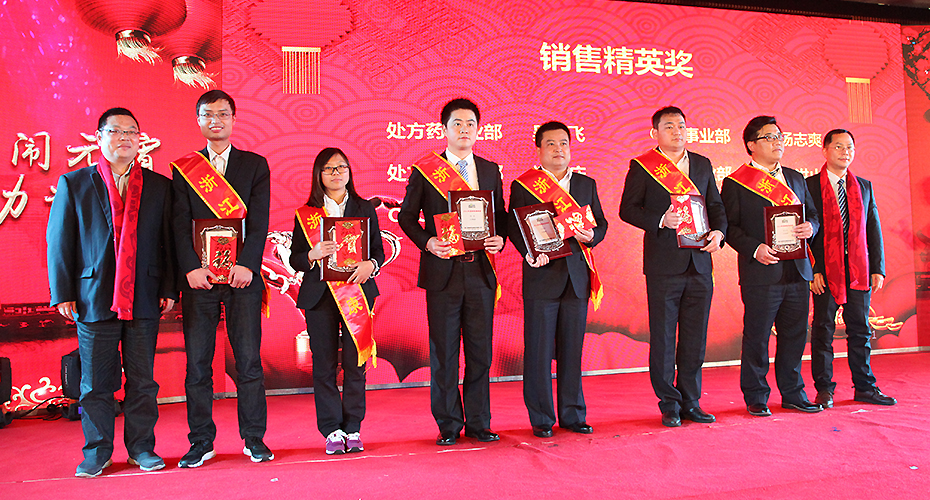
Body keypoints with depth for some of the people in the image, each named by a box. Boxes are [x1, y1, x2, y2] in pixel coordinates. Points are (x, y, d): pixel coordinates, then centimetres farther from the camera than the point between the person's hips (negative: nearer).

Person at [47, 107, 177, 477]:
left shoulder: (159, 186, 8)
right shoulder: (73, 183, 7)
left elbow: (168, 241, 7)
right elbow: (58, 241, 5)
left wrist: (169, 289, 2)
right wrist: (62, 293, -1)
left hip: (144, 298, 1)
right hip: (94, 299, 0)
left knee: (142, 380, 7)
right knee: (96, 382, 7)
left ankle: (141, 446, 20)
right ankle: (97, 451, 21)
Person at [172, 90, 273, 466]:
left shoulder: (255, 165, 9)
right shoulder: (183, 168, 11)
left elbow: (259, 221, 0)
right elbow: (180, 223, 3)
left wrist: (246, 265, -13)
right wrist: (191, 268, -10)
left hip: (242, 275, -1)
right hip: (198, 276, 1)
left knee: (249, 360, 1)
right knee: (197, 362, 4)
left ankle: (254, 438, 12)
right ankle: (201, 441, 15)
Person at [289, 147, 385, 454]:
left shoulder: (365, 209, 11)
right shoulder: (305, 214, 8)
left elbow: (379, 250, 10)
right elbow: (295, 259, 6)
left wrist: (370, 265, -11)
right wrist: (314, 255, -14)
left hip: (357, 291, 0)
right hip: (319, 295, 0)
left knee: (355, 363, 0)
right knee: (324, 364, 1)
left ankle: (352, 429, 11)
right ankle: (332, 431, 11)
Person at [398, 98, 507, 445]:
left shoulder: (490, 170, 12)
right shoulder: (424, 170, 3)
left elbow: (500, 215, 16)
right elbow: (407, 215, 5)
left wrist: (500, 239, -4)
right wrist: (427, 242, -11)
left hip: (481, 270, 3)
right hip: (442, 272, -3)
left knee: (480, 350, 7)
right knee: (443, 351, 3)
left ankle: (478, 423, 20)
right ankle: (448, 425, 17)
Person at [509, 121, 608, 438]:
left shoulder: (586, 184, 14)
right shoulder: (522, 185, 2)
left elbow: (601, 224, 15)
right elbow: (514, 229, -2)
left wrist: (590, 237, -7)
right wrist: (530, 252, -19)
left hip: (577, 276, 4)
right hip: (541, 277, -3)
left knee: (572, 350, 9)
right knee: (538, 352, 1)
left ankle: (572, 414, 21)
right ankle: (541, 419, 12)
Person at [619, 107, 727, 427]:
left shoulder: (702, 164, 15)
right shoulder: (641, 167, 1)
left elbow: (716, 205, 17)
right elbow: (628, 209, -4)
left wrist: (719, 232, -2)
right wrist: (661, 220, -18)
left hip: (699, 261, 4)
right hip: (663, 263, -4)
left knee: (695, 337, 9)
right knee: (663, 337, 1)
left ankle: (691, 403, 20)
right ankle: (669, 404, 13)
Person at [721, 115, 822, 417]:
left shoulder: (796, 178, 18)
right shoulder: (735, 183, -1)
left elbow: (813, 214, 20)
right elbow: (729, 225, -5)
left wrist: (810, 228, -3)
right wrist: (754, 248, -18)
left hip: (797, 271, 6)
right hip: (761, 273, -5)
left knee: (794, 335, 11)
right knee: (756, 337, 0)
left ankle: (793, 393, 24)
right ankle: (756, 397, 13)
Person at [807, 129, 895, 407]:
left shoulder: (864, 187, 14)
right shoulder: (809, 186, -1)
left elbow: (873, 230, 12)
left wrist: (878, 268, 4)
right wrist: (812, 269, -12)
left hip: (859, 270, 4)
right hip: (824, 270, -4)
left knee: (860, 330, 9)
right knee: (823, 330, 2)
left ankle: (864, 388, 19)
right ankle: (824, 390, 11)